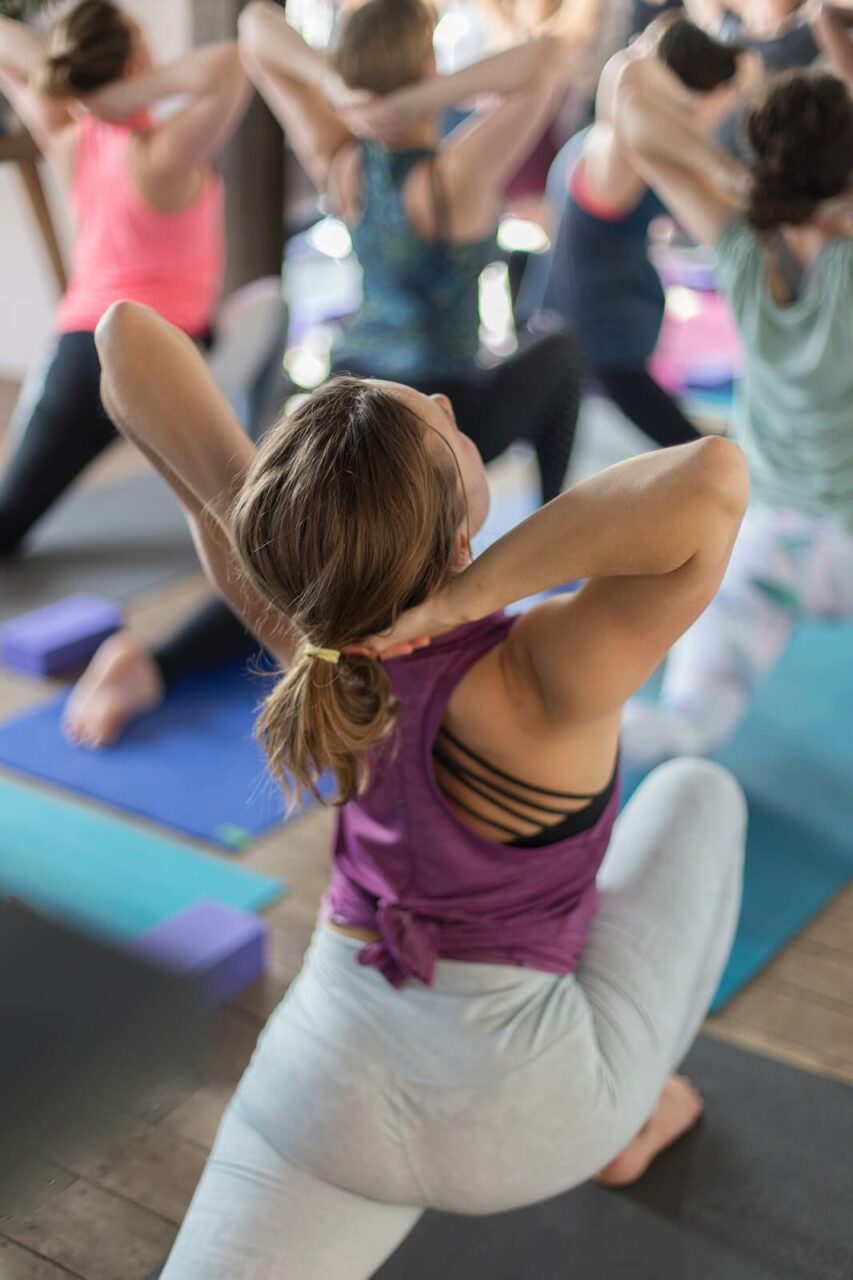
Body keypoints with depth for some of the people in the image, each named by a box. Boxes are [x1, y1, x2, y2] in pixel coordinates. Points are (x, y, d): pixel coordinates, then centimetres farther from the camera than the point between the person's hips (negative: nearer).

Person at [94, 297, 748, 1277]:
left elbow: (126, 334, -12)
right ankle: (630, 1116, 32)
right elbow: (711, 478, -44)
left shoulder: (294, 602, -16)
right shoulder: (540, 690, -27)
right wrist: (468, 596, -37)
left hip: (331, 1090, 3)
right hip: (522, 1115, -2)